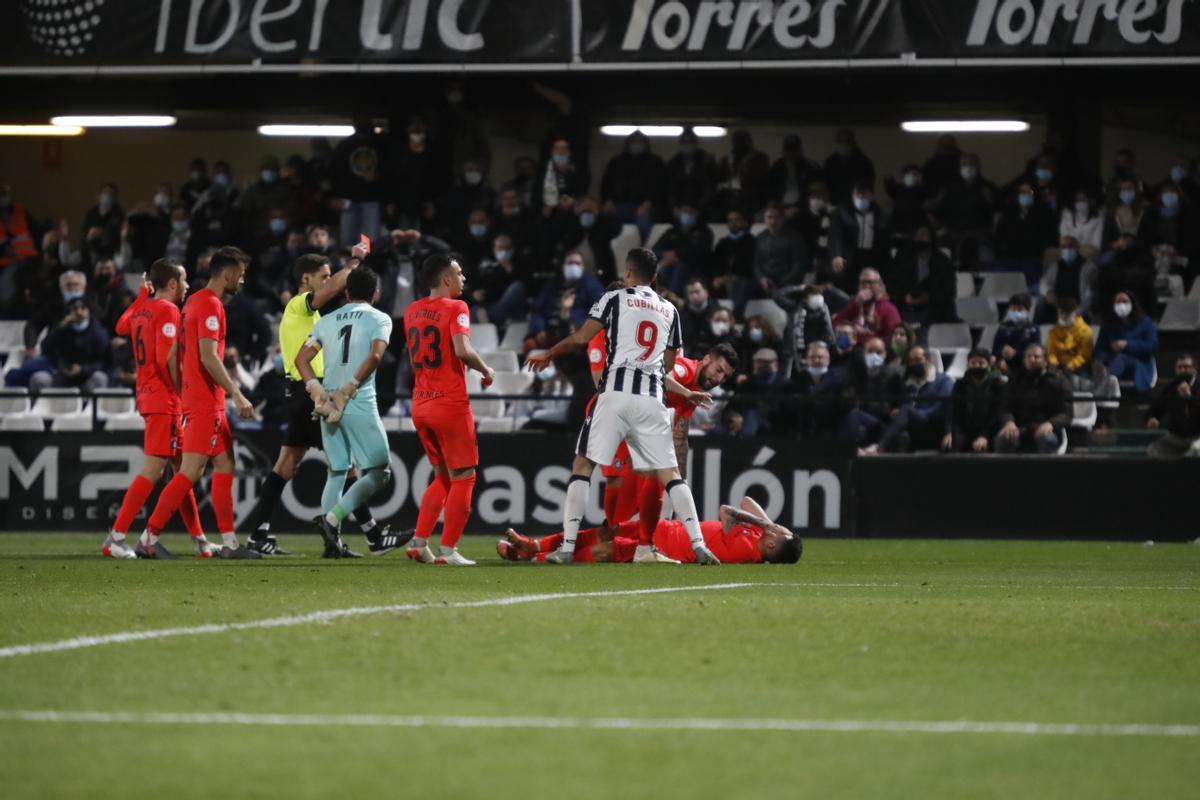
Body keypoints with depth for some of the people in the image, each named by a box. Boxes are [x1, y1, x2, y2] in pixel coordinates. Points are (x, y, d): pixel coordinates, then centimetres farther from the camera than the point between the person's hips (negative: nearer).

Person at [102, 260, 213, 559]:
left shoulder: (142, 309, 13)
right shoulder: (168, 310, -13)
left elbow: (121, 327, 36)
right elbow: (167, 358, -21)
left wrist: (142, 294, 35)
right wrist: (181, 392, -11)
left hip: (147, 395, 10)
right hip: (164, 399, -10)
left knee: (182, 469, 12)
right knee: (153, 470, -10)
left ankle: (199, 539, 15)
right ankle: (116, 538, -13)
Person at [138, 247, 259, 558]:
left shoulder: (194, 301, 16)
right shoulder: (210, 305, -13)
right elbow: (208, 357, -22)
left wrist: (181, 395, 23)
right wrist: (237, 395, -22)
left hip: (199, 400, 10)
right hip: (206, 403, -10)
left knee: (225, 466, 11)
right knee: (190, 472, -10)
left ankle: (229, 542, 11)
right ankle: (150, 536, -10)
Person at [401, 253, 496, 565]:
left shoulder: (411, 311, 12)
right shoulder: (455, 308, -9)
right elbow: (462, 350, -23)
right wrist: (486, 370, -8)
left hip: (420, 405, 7)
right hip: (450, 404, -7)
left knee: (443, 477, 18)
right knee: (463, 478, 2)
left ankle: (419, 542, 8)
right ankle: (447, 549, -3)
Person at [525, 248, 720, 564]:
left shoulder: (615, 299, 7)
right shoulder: (670, 311, 19)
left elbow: (580, 337, 5)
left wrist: (547, 356, 20)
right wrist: (686, 394, 39)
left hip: (617, 393, -3)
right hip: (652, 397, 3)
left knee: (583, 465, 4)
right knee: (668, 473, 7)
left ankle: (567, 547, -3)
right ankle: (698, 544, -6)